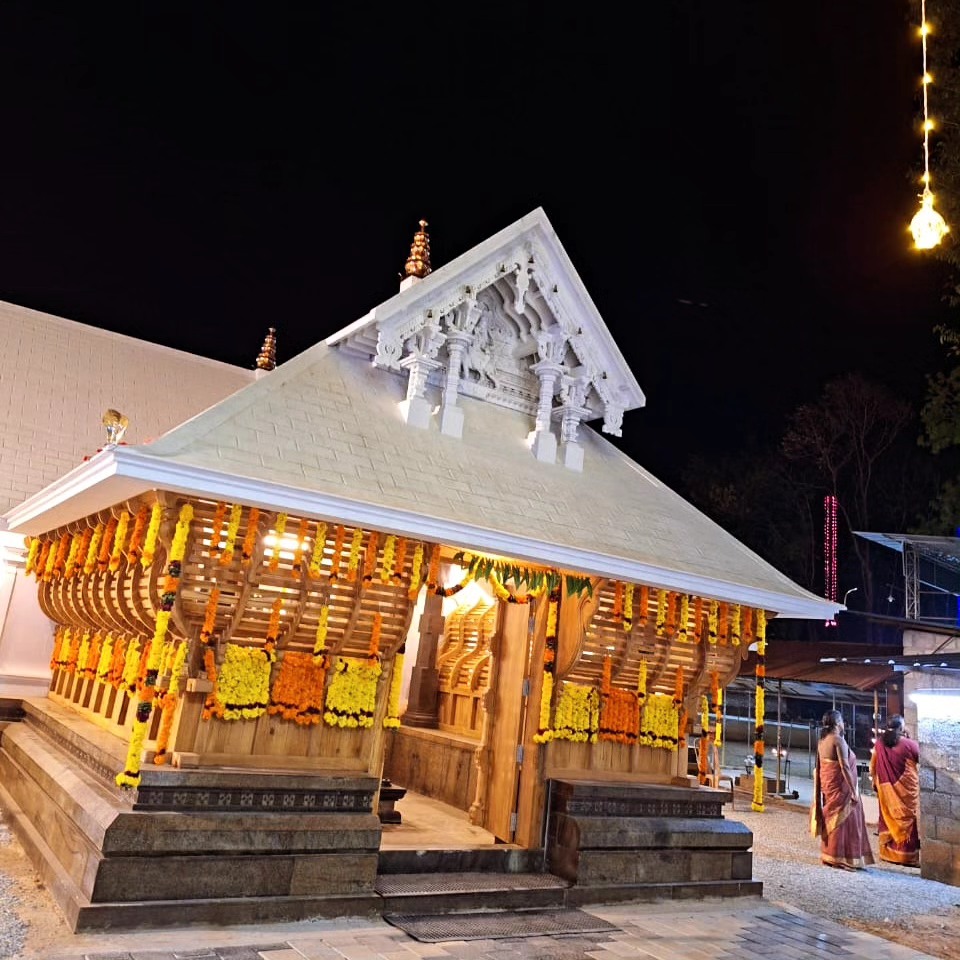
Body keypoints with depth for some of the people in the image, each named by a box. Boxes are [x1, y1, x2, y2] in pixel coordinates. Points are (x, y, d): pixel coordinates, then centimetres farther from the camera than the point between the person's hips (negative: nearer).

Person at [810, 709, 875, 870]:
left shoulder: (822, 741, 11)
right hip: (840, 787, -8)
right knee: (843, 820, -1)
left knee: (831, 820, 15)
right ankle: (840, 858, 3)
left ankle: (828, 856, 22)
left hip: (827, 786, 8)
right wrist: (854, 791, -18)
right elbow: (845, 767, -21)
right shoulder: (838, 740, -15)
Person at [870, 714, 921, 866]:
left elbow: (873, 767, 5)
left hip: (886, 789, 4)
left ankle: (888, 852, 21)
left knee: (889, 818, 14)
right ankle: (909, 855, 7)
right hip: (906, 789, -4)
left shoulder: (879, 744, -3)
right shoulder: (910, 744, -14)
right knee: (907, 819, 5)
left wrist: (875, 782, 16)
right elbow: (920, 760, 1)